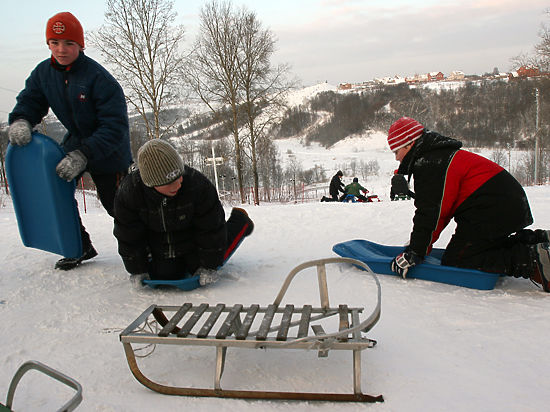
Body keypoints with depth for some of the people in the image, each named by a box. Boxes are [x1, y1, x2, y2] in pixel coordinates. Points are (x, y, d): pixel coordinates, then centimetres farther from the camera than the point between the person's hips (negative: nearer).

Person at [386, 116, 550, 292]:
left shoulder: (428, 164, -14)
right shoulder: (438, 156, 21)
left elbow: (429, 213, -19)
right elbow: (441, 211, 22)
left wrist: (415, 253, -13)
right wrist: (416, 243, 19)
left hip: (492, 211, -11)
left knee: (453, 262, -9)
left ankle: (532, 259, -17)